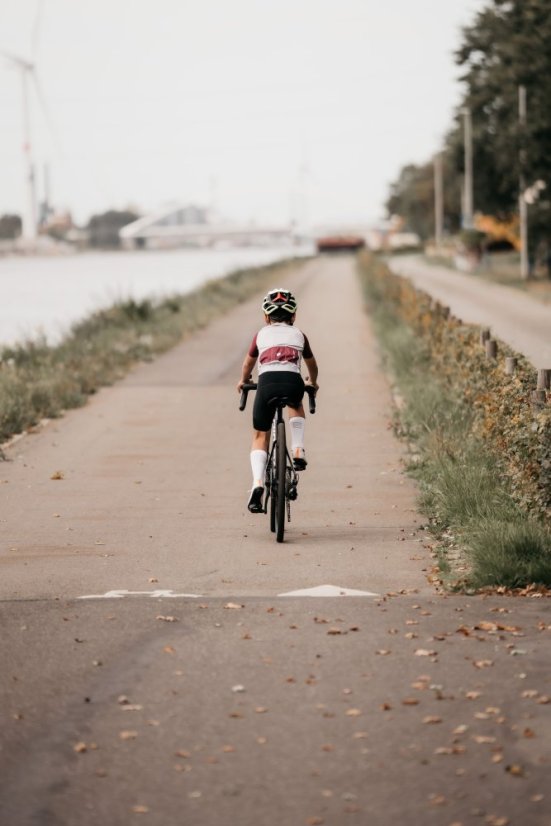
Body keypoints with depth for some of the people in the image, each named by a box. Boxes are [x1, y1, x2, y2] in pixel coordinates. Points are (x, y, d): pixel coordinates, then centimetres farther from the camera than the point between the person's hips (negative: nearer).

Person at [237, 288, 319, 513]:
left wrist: (243, 381, 61)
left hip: (267, 381, -1)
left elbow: (248, 363, 41)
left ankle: (257, 482, -8)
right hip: (293, 382, 1)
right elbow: (312, 365, 42)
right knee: (296, 405, 37)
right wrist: (313, 382, 63)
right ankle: (298, 452, 20)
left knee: (260, 436, 12)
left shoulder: (261, 335, 26)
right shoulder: (299, 335, 27)